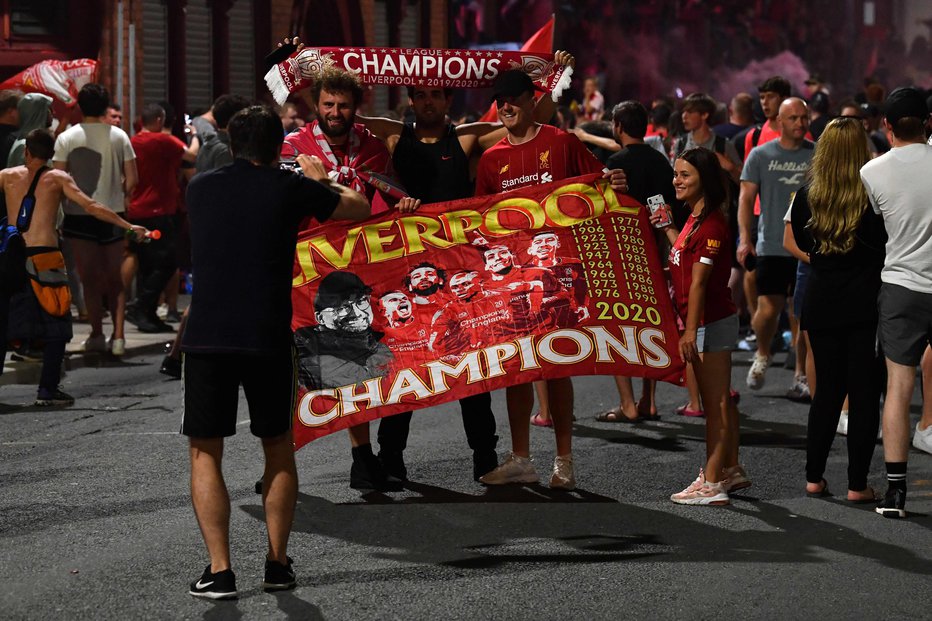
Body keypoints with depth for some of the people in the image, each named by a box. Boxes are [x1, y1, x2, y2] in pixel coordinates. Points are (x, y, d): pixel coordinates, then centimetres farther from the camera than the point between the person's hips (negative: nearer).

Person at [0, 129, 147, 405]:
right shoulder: (57, 178, 2)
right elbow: (91, 207, -5)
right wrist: (129, 227, -3)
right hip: (44, 259, -3)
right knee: (56, 328, 5)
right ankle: (48, 390, -1)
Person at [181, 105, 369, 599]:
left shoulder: (201, 187, 10)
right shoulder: (291, 189, 2)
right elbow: (360, 208, 16)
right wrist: (319, 180, 34)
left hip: (206, 336, 1)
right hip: (268, 338, -1)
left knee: (204, 453, 9)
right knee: (278, 448, 18)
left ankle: (219, 571, 0)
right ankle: (277, 563, 18)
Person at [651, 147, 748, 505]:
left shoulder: (711, 224, -19)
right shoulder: (695, 218, 11)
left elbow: (698, 281, -22)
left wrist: (691, 330, -23)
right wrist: (667, 228, 23)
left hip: (711, 323, -10)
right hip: (708, 323, 10)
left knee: (715, 404, -6)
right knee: (720, 401, 17)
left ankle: (711, 485, -4)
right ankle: (731, 471, 27)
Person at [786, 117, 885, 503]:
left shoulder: (806, 197, -1)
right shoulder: (874, 195, -12)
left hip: (821, 302, 3)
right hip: (866, 304, -3)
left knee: (827, 389, 15)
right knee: (864, 394, 2)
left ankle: (814, 477, 15)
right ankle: (857, 484, 1)